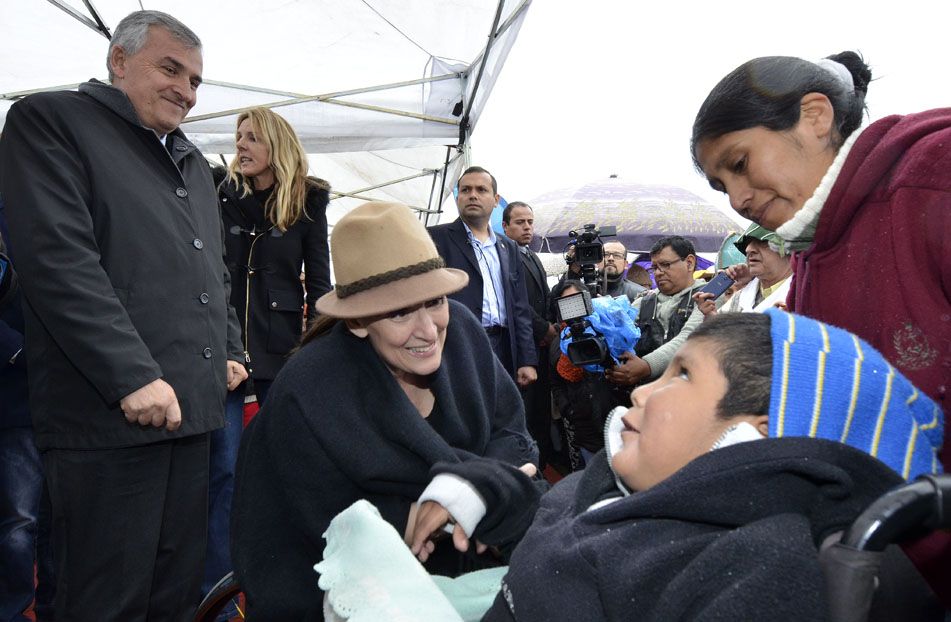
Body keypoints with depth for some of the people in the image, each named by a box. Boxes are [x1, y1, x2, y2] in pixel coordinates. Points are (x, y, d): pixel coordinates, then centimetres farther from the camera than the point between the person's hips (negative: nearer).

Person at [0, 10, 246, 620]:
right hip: (110, 413, -7)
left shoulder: (194, 162, 21)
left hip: (193, 406, 7)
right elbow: (59, 260, -15)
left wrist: (229, 352, 14)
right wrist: (133, 376, -20)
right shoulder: (50, 121, -2)